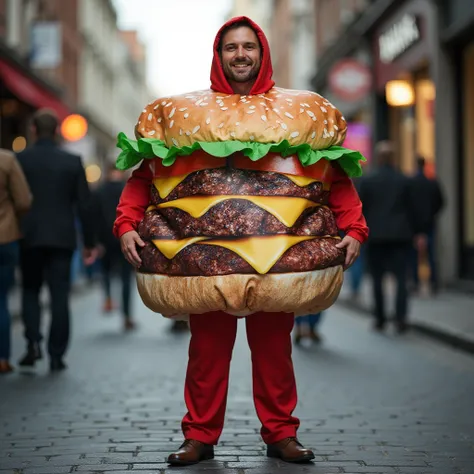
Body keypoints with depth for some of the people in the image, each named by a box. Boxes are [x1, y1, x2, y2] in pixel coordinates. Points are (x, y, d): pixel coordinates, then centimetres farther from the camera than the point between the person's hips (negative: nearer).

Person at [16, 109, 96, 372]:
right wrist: (89, 242, 6)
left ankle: (33, 342, -2)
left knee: (30, 290, 15)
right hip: (62, 238, 0)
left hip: (30, 237, 0)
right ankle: (56, 355, 4)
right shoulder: (73, 162, -1)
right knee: (59, 296, 5)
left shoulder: (20, 159, -3)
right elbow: (84, 205, -1)